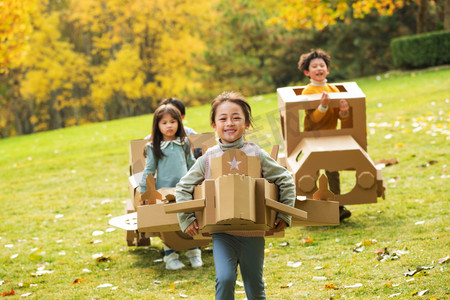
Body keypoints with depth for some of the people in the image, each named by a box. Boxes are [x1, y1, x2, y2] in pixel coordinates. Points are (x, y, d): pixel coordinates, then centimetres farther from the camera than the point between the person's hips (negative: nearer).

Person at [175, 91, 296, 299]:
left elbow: (286, 182, 3)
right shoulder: (208, 159, -1)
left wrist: (284, 216, -1)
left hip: (253, 233, 0)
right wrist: (186, 219, -1)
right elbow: (183, 187, 7)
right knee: (225, 279, -20)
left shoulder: (256, 155, -3)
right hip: (222, 234, 0)